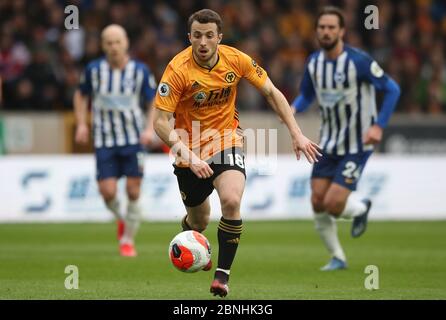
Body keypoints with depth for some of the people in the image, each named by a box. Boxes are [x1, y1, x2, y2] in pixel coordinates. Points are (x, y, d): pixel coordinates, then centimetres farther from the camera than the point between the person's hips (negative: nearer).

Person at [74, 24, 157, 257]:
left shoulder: (140, 71, -5)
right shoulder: (94, 70, -4)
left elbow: (154, 102, 6)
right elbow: (81, 95, 13)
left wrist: (150, 129, -9)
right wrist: (81, 124, 2)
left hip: (133, 139, 0)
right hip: (104, 140, 0)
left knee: (133, 192, -4)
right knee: (107, 191, -11)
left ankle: (128, 241, 12)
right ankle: (120, 219, 23)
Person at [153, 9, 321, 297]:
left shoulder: (236, 60, -12)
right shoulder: (178, 69, -20)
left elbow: (272, 93, 0)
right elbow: (160, 121, -21)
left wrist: (297, 134, -6)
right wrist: (189, 156, -32)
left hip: (226, 140, 1)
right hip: (190, 146, -1)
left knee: (231, 201, -27)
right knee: (199, 221, 12)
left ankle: (223, 274, -13)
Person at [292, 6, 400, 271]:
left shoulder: (359, 61, -18)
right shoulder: (314, 62, 0)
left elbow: (392, 90, -11)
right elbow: (306, 96, 15)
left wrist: (379, 125, -19)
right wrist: (293, 109, -8)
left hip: (357, 145, -6)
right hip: (329, 142, 6)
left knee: (333, 204, -14)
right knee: (318, 203, -1)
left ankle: (361, 209, 22)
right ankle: (338, 258, 18)